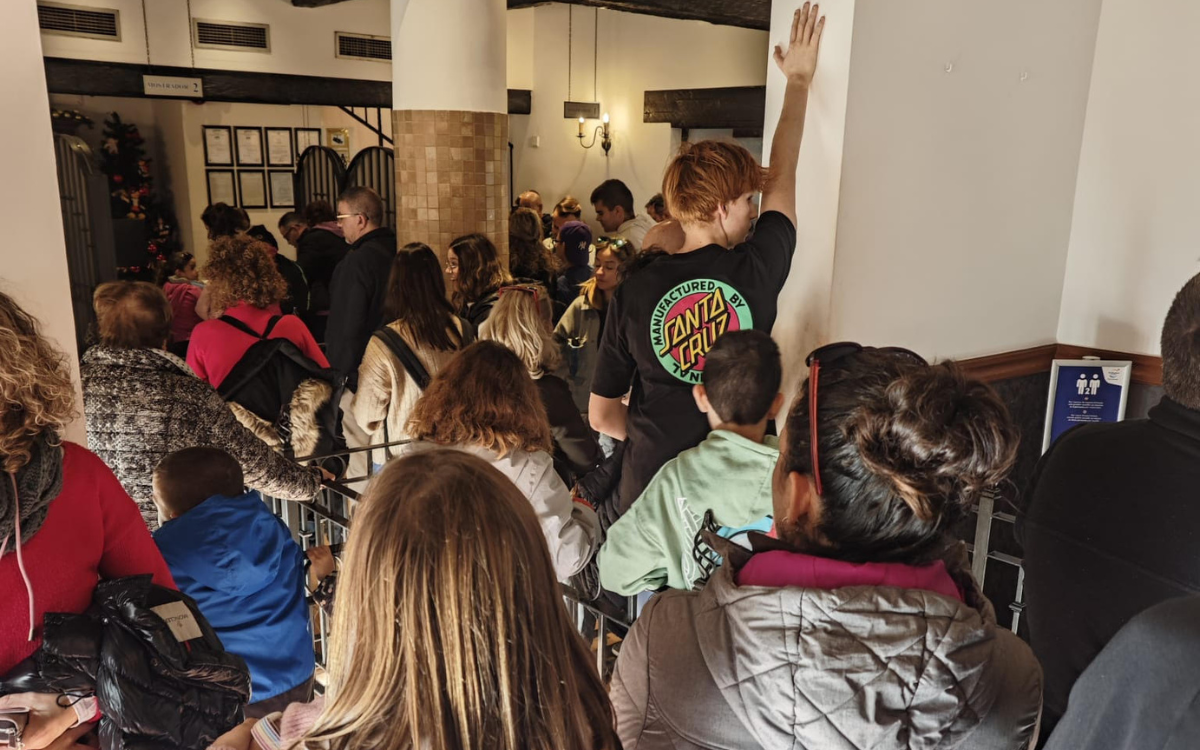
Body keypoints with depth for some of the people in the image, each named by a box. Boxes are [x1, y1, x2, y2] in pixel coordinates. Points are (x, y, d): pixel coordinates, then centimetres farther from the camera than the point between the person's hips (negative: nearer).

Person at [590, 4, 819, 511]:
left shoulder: (632, 293, -12)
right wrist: (799, 80, 20)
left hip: (651, 484, 1)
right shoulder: (757, 271, -13)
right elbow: (783, 174, 6)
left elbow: (601, 415, -5)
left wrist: (660, 440, 10)